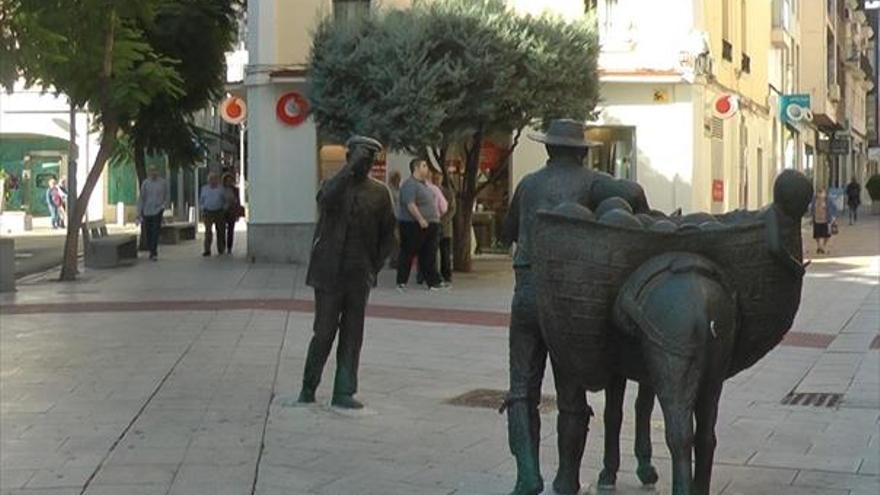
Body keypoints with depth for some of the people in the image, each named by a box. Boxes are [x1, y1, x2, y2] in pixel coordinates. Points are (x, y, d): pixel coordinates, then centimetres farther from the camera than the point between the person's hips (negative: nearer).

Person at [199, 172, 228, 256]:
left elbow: (226, 201, 10)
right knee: (208, 231, -11)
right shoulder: (204, 188, 9)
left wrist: (224, 209, -2)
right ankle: (207, 250, -15)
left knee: (220, 232, 7)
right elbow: (201, 201, 16)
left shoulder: (221, 189, 6)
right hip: (208, 213, 0)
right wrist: (203, 209, 3)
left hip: (219, 212, 0)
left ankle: (221, 249, 21)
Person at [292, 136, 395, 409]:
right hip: (329, 273, -3)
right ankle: (307, 391, 12)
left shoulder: (379, 192, 8)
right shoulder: (334, 185, 1)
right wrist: (351, 168, -25)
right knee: (324, 332, -1)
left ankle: (344, 392, 10)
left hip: (359, 276, 3)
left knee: (352, 335, 4)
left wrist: (375, 266, 5)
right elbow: (327, 199, -24)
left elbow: (387, 232, 13)